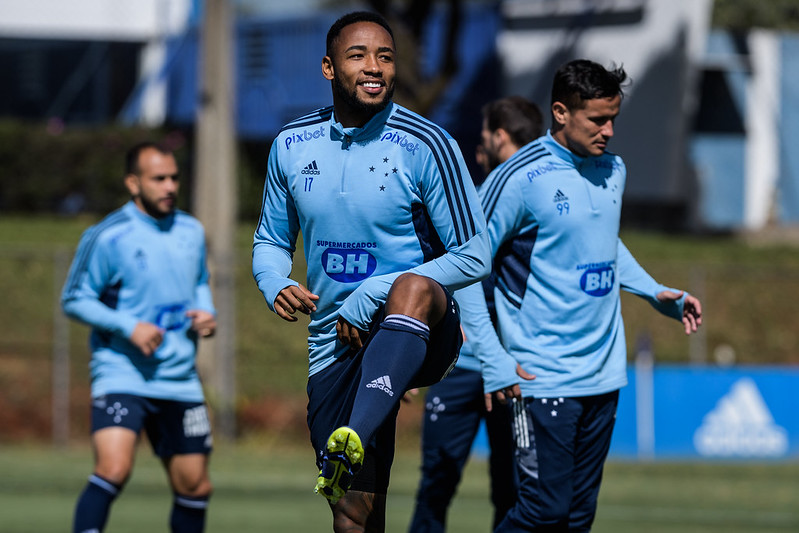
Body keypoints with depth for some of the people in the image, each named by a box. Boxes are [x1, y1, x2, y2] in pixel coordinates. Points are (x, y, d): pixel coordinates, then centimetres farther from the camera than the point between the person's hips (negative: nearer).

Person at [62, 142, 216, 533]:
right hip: (122, 375, -6)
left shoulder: (191, 232, 9)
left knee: (195, 487, 8)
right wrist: (128, 326, -17)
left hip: (180, 380, 6)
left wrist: (205, 312, 4)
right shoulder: (107, 237, -9)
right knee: (114, 468, -26)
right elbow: (73, 299, -5)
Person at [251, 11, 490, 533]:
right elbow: (271, 241, 18)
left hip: (419, 334, -4)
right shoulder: (292, 145, 6)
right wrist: (276, 286, -7)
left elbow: (473, 256, -9)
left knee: (413, 288, -40)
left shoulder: (427, 146, -7)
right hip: (334, 346, 4)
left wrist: (371, 296, -16)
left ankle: (355, 442, -58)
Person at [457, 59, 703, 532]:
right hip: (543, 380, -7)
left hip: (605, 373, 7)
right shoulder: (520, 180, -13)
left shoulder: (613, 170, 8)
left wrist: (657, 293, 13)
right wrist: (494, 363, -15)